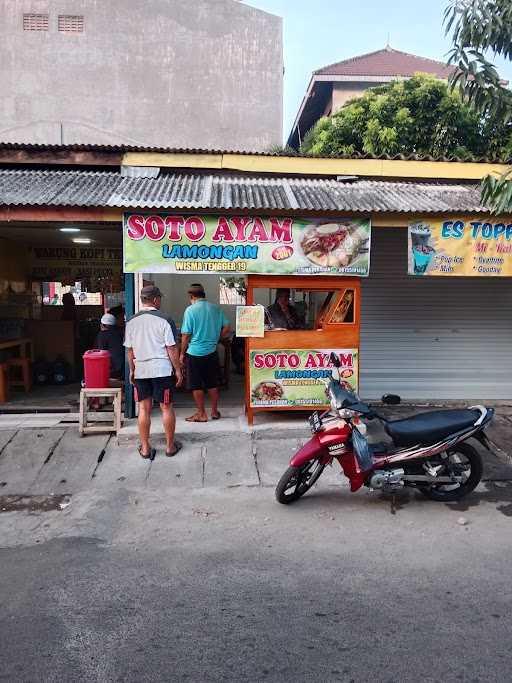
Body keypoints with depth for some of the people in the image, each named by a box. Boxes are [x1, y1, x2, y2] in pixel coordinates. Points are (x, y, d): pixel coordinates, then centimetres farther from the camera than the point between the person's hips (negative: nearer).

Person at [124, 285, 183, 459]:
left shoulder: (131, 322, 1)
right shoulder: (162, 320, -10)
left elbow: (129, 350, 6)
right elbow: (171, 349, -9)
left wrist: (132, 370, 17)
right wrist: (178, 370, 0)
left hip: (140, 371, 3)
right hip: (162, 370, -3)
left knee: (144, 409, 10)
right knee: (166, 408, 8)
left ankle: (145, 448, 17)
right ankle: (170, 446, 18)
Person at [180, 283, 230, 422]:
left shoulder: (190, 310, -11)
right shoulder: (216, 309, 4)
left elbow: (186, 335, -11)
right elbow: (226, 328, 4)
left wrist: (182, 353, -1)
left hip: (195, 353, -5)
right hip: (212, 352, 5)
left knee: (196, 385, 6)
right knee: (212, 384, 15)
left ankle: (201, 414, 12)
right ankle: (215, 411, 24)